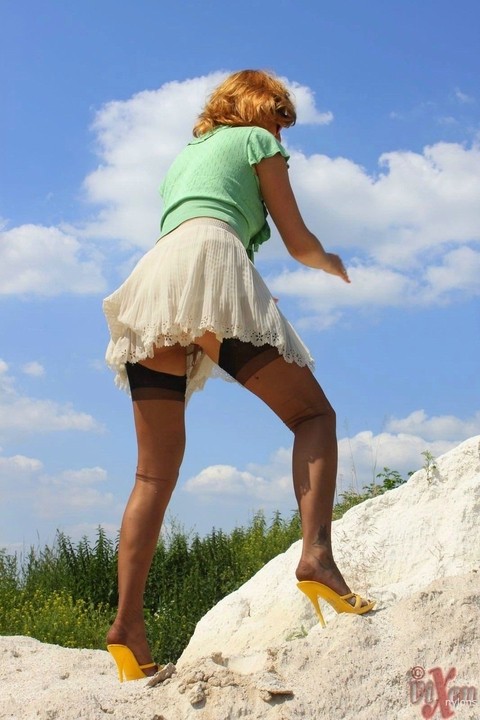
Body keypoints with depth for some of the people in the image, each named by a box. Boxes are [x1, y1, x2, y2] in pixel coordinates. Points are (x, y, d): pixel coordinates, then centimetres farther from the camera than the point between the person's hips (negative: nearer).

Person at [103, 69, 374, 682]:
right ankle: (316, 553, -26)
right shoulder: (258, 140, 19)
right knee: (312, 412, -2)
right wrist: (332, 264, 39)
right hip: (210, 262, -6)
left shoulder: (182, 156, 37)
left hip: (150, 281, 6)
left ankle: (127, 625, -9)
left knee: (155, 472, 3)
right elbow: (298, 243, 17)